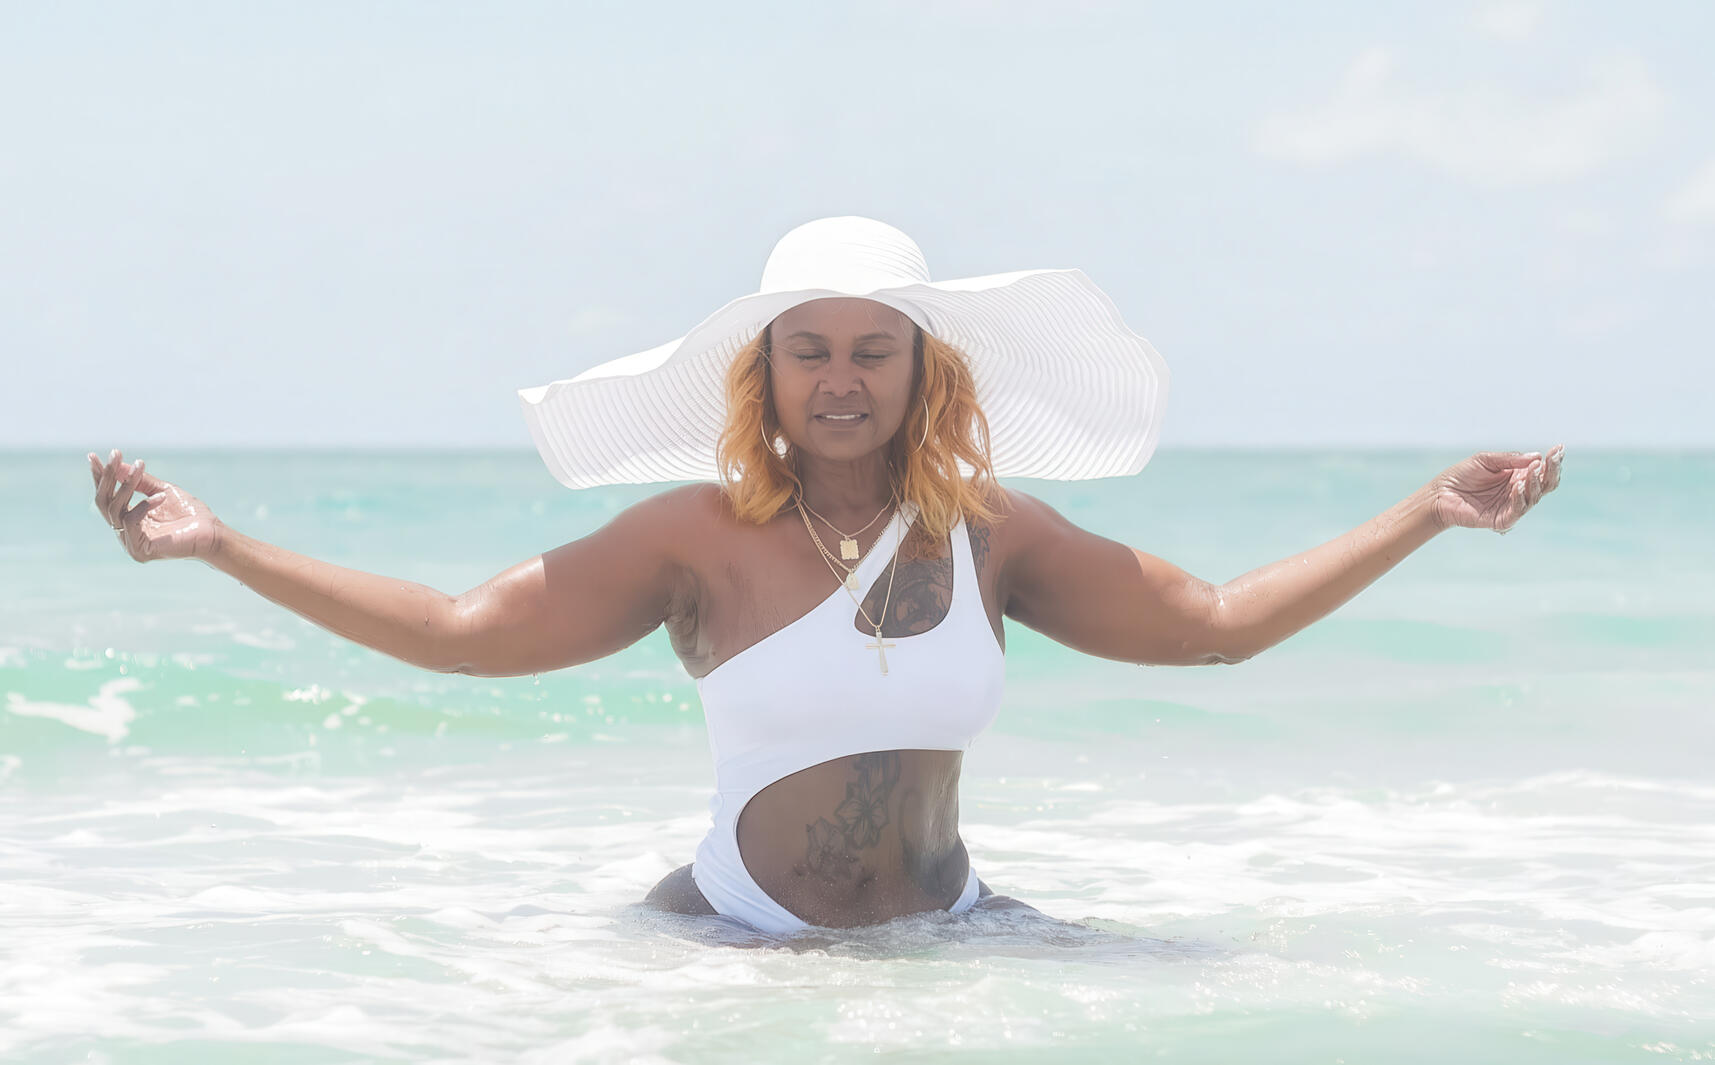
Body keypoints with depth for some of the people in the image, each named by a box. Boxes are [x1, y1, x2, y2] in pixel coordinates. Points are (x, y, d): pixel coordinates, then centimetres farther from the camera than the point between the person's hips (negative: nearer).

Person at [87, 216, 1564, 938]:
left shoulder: (993, 534, 3)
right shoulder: (700, 535, -4)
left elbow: (1217, 622, 6)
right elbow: (464, 628, -6)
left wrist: (1428, 514, 4)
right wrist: (218, 547, -12)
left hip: (941, 931, 1)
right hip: (738, 934, -1)